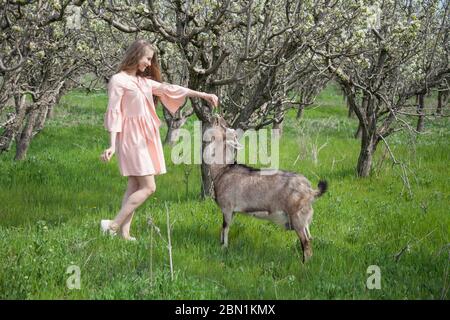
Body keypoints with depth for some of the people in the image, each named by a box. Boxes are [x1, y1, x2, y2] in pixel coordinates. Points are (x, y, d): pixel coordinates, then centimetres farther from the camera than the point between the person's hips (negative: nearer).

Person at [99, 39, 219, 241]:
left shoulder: (144, 81, 16)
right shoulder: (118, 80, -6)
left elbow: (169, 89, 18)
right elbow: (114, 113, -10)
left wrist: (203, 95, 15)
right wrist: (112, 145, -16)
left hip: (145, 138, 8)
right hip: (132, 138, -8)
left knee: (135, 186, 5)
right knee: (148, 187, -13)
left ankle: (124, 232, 5)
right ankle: (113, 225, -10)